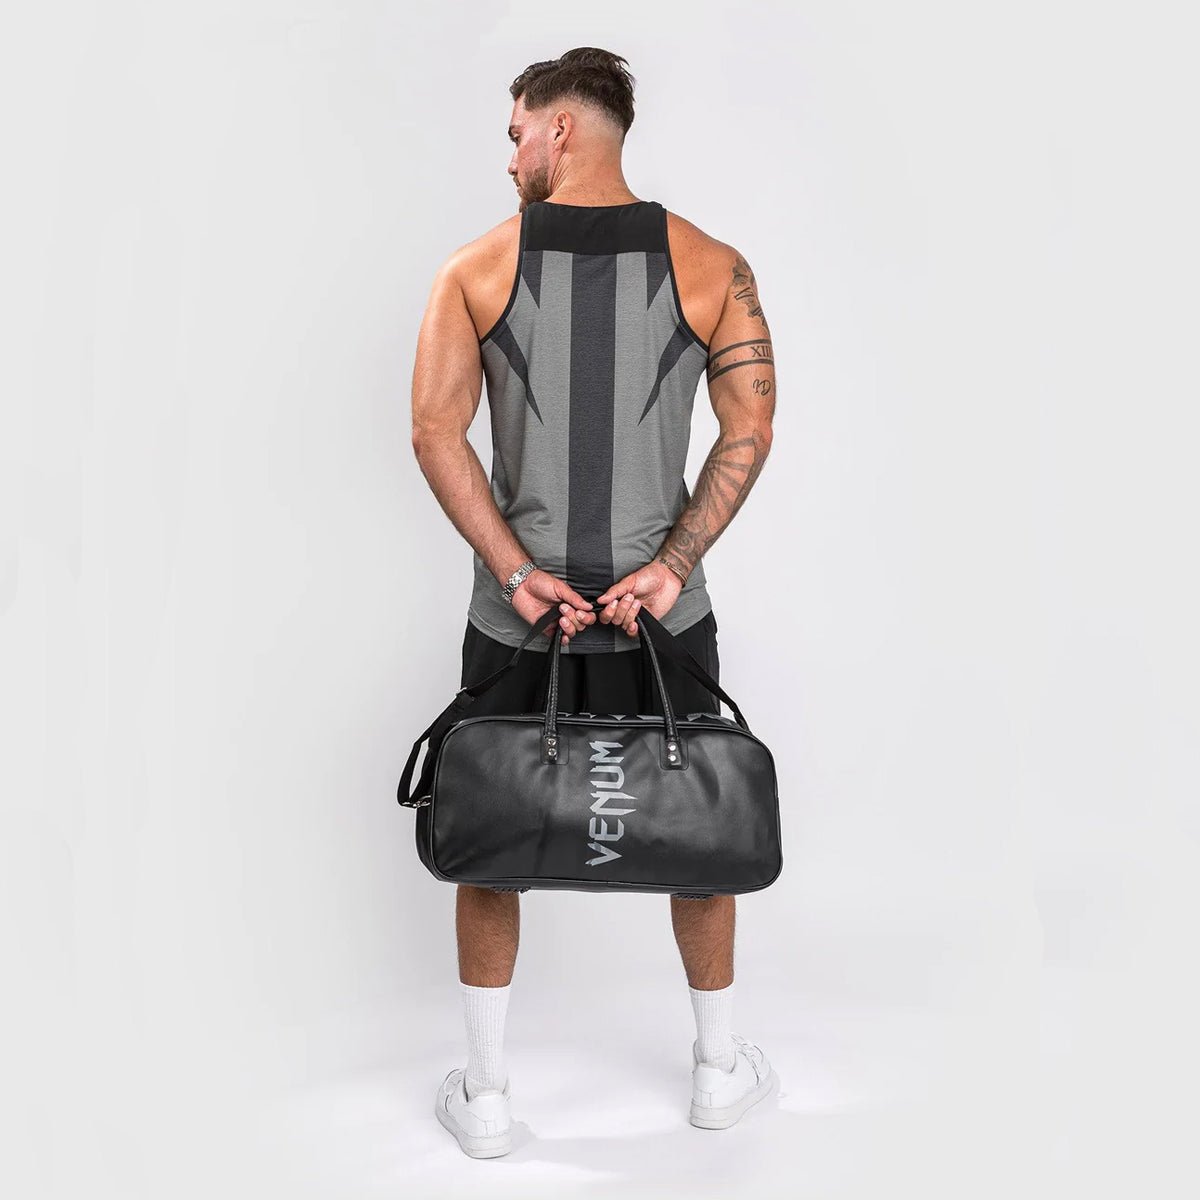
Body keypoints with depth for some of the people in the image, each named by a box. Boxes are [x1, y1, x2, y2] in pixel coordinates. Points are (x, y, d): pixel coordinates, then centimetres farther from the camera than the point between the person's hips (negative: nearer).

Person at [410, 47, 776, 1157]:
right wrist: (671, 566, -10)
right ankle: (720, 1067, 34)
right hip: (664, 608, 1)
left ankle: (484, 1095, 26)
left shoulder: (477, 265, -2)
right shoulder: (711, 265, -1)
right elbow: (750, 428, -8)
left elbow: (436, 430, -10)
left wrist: (517, 572, -12)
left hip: (514, 613, 0)